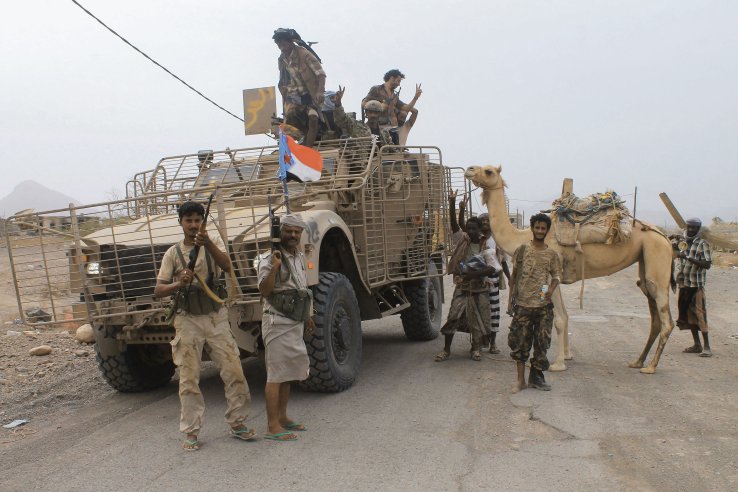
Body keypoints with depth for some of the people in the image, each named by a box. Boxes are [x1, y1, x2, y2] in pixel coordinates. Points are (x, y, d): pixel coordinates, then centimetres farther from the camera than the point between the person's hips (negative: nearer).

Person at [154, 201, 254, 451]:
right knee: (189, 379, 2)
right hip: (187, 320, -1)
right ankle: (191, 432, 12)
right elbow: (158, 290, -4)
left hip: (216, 317, 1)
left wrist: (207, 244, -34)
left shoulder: (213, 244, 4)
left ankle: (237, 423, 16)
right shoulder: (173, 253, 2)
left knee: (234, 371, 1)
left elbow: (226, 266, -18)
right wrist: (178, 284, -24)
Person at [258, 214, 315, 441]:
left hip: (295, 322, 9)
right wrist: (274, 267, -35)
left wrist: (308, 316, 26)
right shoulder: (270, 259, -13)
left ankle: (282, 417, 26)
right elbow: (264, 291, -24)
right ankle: (273, 427, -3)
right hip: (278, 322, -9)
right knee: (276, 374, -7)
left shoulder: (300, 257, 13)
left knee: (288, 372, 15)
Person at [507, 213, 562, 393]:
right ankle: (521, 380, 13)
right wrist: (510, 299, 2)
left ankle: (536, 377, 21)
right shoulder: (522, 250, 0)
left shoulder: (552, 254, 4)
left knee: (542, 342, 7)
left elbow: (556, 276, 7)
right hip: (522, 304, -1)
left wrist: (551, 289, -15)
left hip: (543, 305, 1)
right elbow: (514, 276, 5)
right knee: (520, 342, 2)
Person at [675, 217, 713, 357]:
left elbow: (707, 264, -17)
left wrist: (689, 258, -24)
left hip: (696, 284, -7)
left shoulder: (703, 244, -7)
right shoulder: (684, 243, 13)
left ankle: (707, 347, -3)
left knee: (699, 314, -7)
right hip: (683, 284, 7)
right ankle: (697, 345, 17)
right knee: (688, 314, 9)